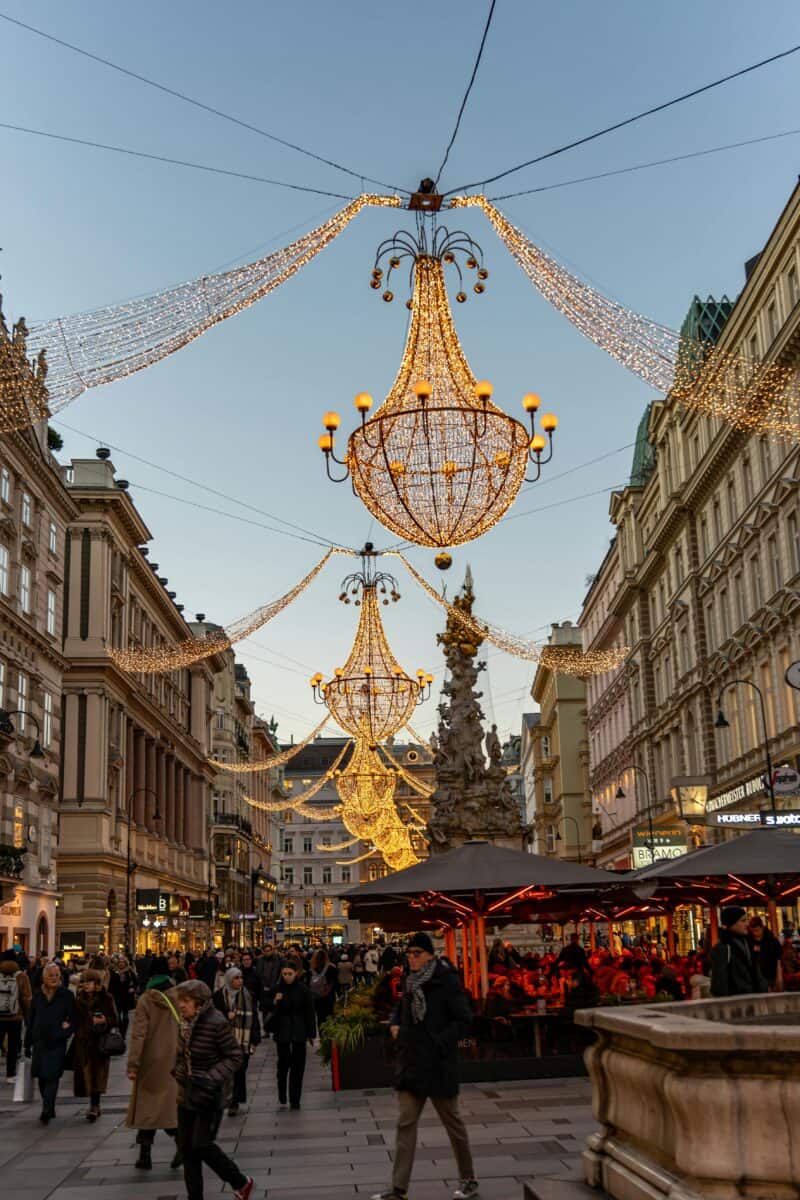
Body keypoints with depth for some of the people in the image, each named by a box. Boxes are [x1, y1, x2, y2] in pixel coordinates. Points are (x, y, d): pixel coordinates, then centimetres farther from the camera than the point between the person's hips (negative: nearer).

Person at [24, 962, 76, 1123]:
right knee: (42, 1077, 8)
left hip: (57, 1042, -4)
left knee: (51, 1076, -12)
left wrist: (67, 1032, -13)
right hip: (39, 1042, 4)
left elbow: (73, 1018, 2)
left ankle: (47, 1110, -14)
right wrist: (28, 1044, 12)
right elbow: (31, 1021, 13)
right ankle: (49, 1109, 21)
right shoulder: (37, 996, 8)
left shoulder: (66, 995, -1)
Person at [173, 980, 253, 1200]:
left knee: (202, 1145, -8)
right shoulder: (186, 1023, 1)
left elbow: (235, 1056, -16)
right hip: (188, 1092, 7)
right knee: (186, 1146, 7)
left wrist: (213, 1078, -25)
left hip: (209, 1093, -7)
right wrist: (179, 1080, 6)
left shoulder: (216, 1023, -20)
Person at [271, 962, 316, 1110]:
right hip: (282, 1031, 0)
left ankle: (295, 1100, 10)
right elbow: (272, 1011, 3)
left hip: (299, 1031, 0)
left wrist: (311, 1033, -3)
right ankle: (282, 1096, 23)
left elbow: (309, 1012, -2)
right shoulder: (277, 989, -2)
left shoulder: (302, 989, -5)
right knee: (283, 1064, 1)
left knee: (298, 1065, 1)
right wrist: (275, 1002, -18)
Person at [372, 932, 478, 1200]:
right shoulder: (411, 981, 8)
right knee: (405, 1123, 1)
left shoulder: (446, 981, -11)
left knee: (452, 1120, 9)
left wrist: (439, 1042, -19)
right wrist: (395, 1024, 4)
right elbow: (400, 1008, 25)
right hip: (411, 1062, 6)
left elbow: (464, 1019, -15)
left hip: (438, 1064, -6)